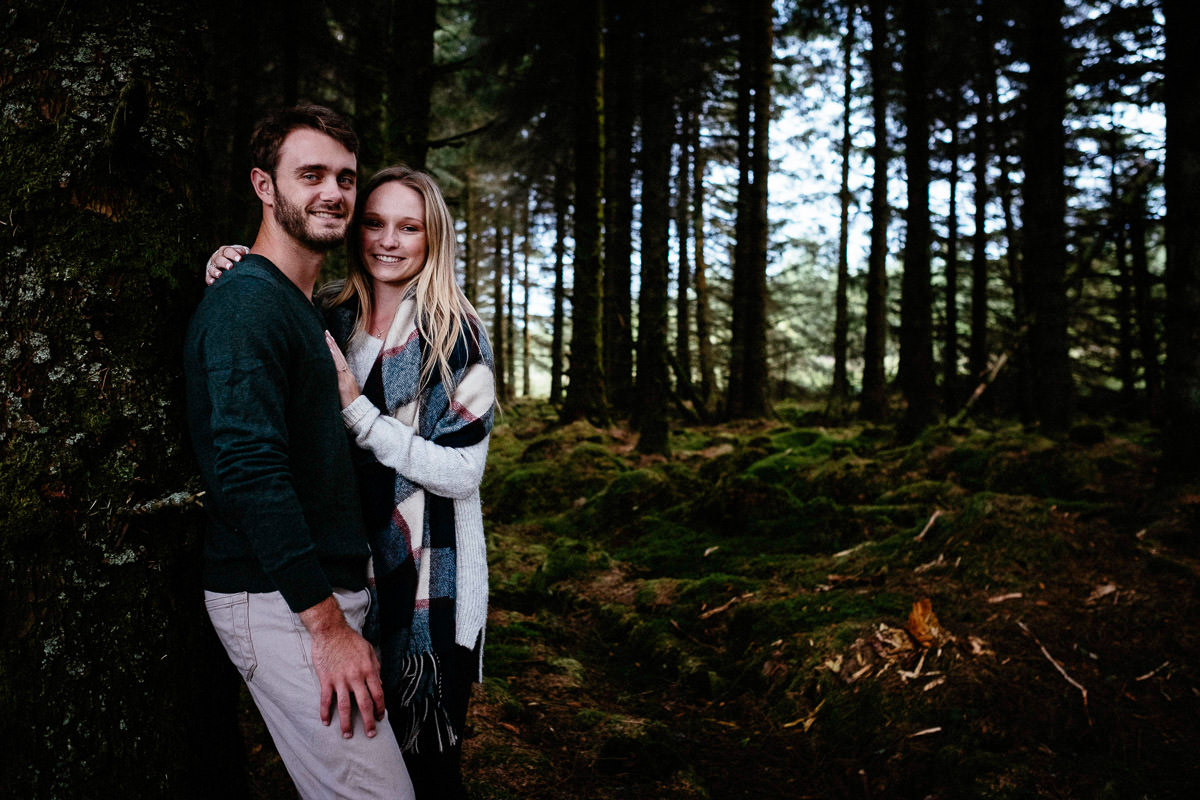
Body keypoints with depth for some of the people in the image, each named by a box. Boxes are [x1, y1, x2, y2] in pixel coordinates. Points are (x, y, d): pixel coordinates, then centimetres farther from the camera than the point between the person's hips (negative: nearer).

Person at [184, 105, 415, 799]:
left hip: (326, 592, 10)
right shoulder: (247, 304, -14)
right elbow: (250, 471, -23)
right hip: (280, 603, -10)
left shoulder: (305, 308, 18)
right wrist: (328, 623, -22)